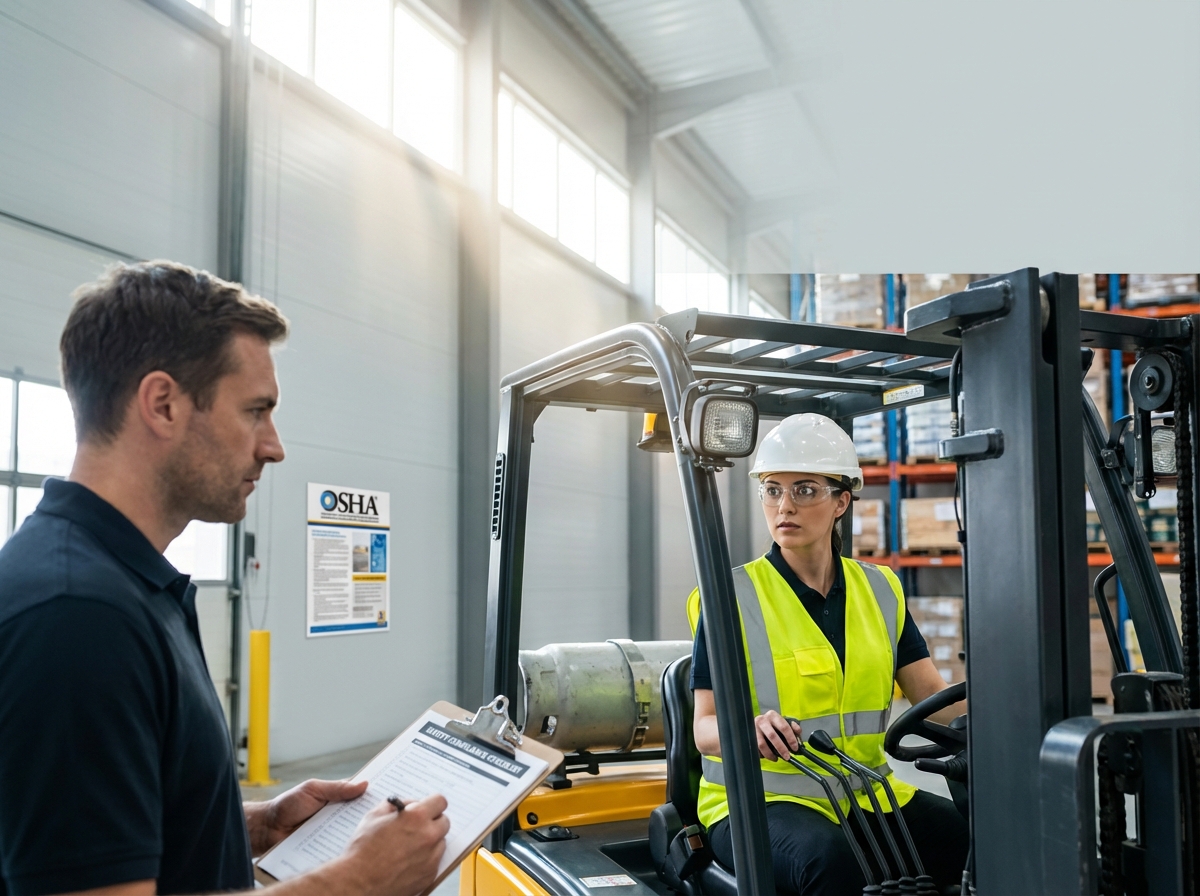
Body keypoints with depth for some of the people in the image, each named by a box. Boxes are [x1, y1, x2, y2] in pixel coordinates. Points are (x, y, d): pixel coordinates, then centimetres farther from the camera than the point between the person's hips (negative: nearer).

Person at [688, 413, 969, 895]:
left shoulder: (880, 590, 9)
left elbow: (933, 693, 4)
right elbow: (705, 728, -9)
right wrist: (751, 728, -32)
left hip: (867, 795, 4)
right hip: (759, 801, -4)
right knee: (831, 855, -36)